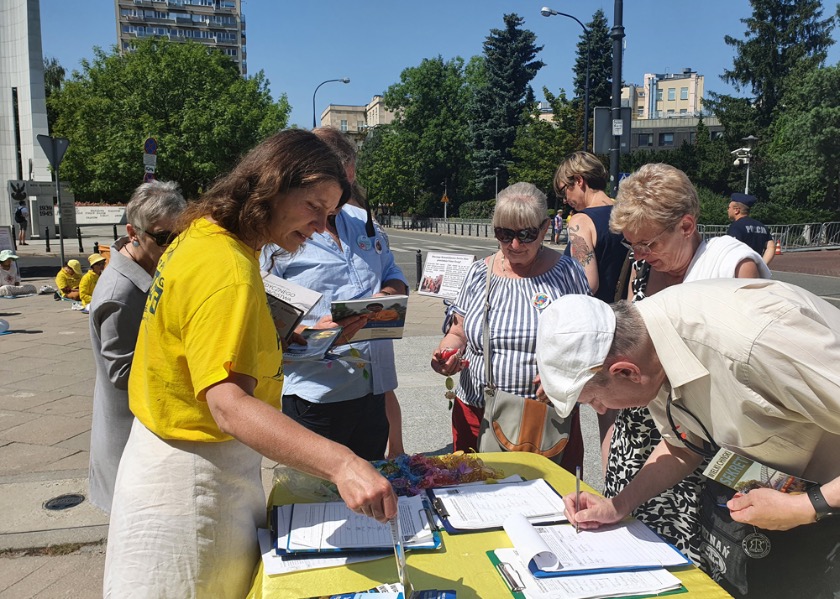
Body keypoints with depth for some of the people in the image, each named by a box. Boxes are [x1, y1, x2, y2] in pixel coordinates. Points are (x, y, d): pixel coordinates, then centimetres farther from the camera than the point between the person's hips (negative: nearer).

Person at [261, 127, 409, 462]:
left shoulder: (363, 221, 12)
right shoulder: (274, 240, -10)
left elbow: (394, 277, 22)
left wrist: (388, 294, -2)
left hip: (374, 392, 6)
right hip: (316, 395, -6)